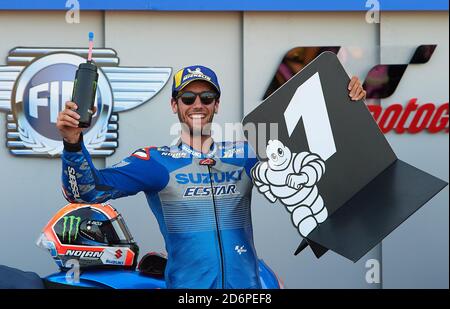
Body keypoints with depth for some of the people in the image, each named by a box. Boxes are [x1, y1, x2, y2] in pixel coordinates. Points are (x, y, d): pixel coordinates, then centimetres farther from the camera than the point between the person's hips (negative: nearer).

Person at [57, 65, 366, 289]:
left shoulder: (246, 155, 7)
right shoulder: (156, 162, -3)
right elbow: (88, 189, -13)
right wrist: (73, 144, -30)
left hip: (247, 283, 3)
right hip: (187, 285, -3)